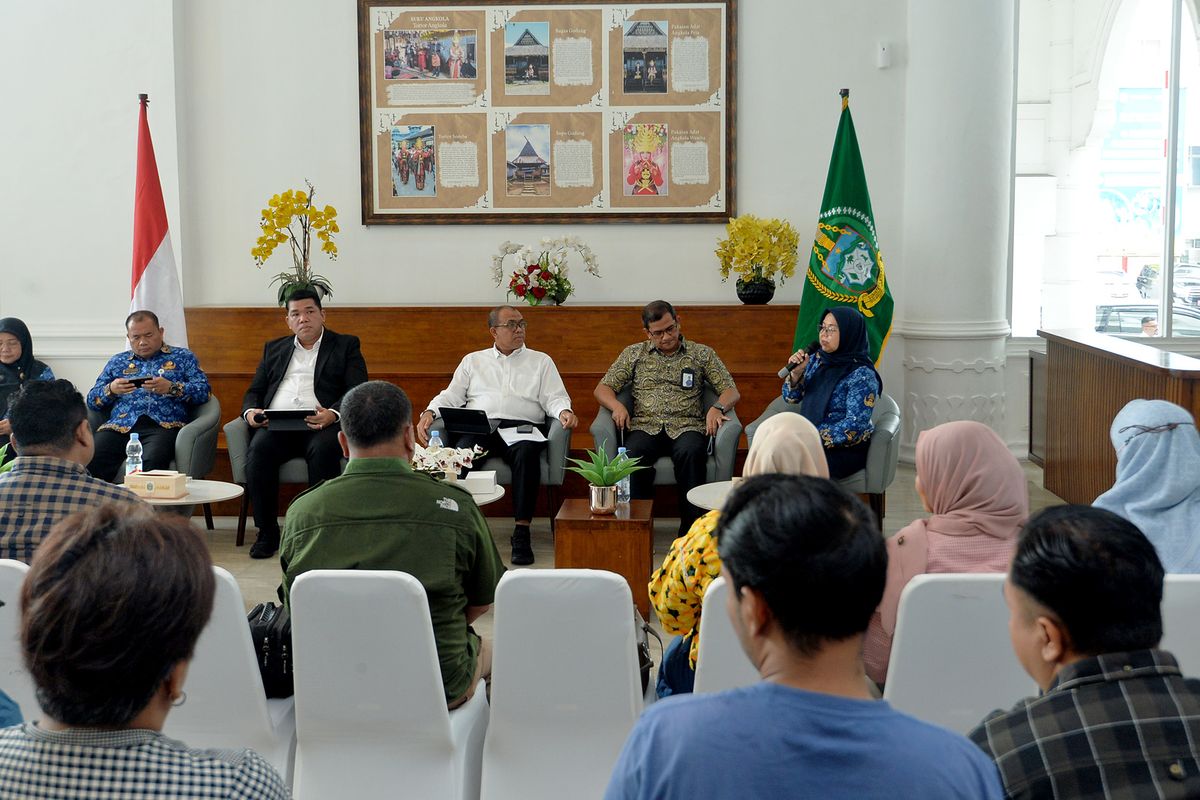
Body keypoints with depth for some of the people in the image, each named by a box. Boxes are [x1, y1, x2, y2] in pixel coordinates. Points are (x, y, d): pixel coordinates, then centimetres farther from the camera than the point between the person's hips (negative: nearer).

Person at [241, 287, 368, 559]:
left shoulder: (346, 345, 15)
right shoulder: (274, 349, 28)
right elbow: (254, 391, 25)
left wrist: (334, 413, -19)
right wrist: (250, 412, -1)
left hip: (322, 424, -3)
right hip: (276, 424, 3)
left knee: (324, 449, -36)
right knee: (259, 450, -30)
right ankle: (267, 532, -19)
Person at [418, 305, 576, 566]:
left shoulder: (541, 361, 23)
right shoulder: (473, 361, 26)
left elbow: (553, 398, 12)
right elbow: (451, 396, 20)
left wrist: (564, 412, -10)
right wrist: (429, 412, 1)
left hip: (521, 427, -1)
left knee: (527, 453, -37)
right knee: (463, 453, -35)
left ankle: (522, 532, -36)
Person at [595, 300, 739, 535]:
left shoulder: (702, 354, 16)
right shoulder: (634, 353, 18)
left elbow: (731, 390, 11)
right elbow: (603, 388, 17)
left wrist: (717, 408, -12)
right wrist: (616, 405, -6)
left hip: (686, 426, -1)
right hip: (646, 426, 1)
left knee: (691, 453, -36)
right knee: (633, 454, -35)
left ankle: (690, 531, -30)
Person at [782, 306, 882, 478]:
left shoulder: (862, 375, -14)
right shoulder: (817, 359, 6)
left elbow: (855, 424, -19)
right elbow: (791, 398, 12)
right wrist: (796, 373, -8)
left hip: (848, 449, -6)